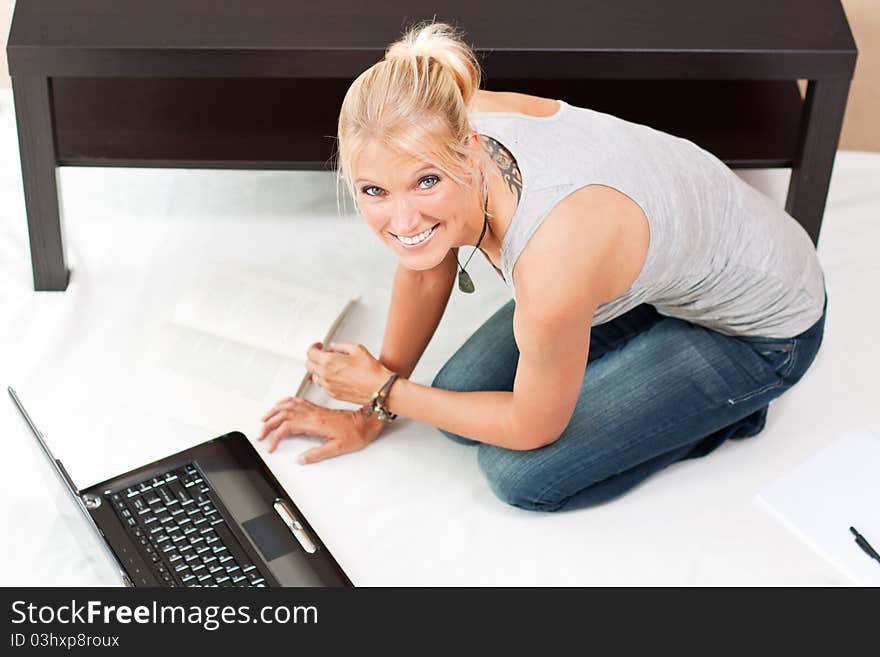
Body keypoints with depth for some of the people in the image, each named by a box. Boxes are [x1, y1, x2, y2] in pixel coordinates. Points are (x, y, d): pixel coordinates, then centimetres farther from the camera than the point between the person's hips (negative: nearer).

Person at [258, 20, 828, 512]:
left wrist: (385, 391, -8)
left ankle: (726, 408, 9)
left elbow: (531, 429, -22)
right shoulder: (439, 135, -23)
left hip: (757, 330, -7)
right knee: (461, 399, 4)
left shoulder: (553, 261, -42)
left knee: (519, 474, -10)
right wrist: (370, 414, 8)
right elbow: (426, 272, -2)